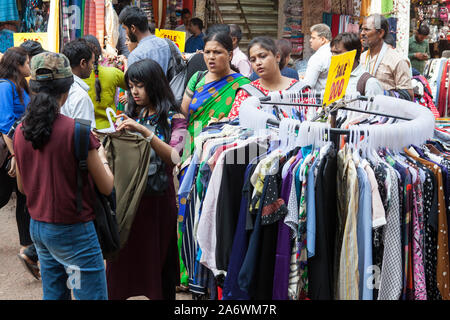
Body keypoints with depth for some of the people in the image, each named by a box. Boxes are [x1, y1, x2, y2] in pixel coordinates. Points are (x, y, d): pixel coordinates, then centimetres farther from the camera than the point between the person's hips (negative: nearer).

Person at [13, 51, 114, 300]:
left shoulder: (21, 131, -1)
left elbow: (22, 186, 12)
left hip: (37, 228, 7)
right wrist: (101, 156, 6)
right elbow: (106, 186, -10)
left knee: (54, 294, 18)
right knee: (92, 296, 3)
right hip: (72, 231, -7)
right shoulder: (76, 130, -18)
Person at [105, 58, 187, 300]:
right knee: (122, 258, 5)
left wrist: (144, 131, -24)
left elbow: (174, 157, -17)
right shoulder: (132, 115, 11)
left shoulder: (173, 118, -2)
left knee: (157, 260, 5)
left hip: (157, 197, -4)